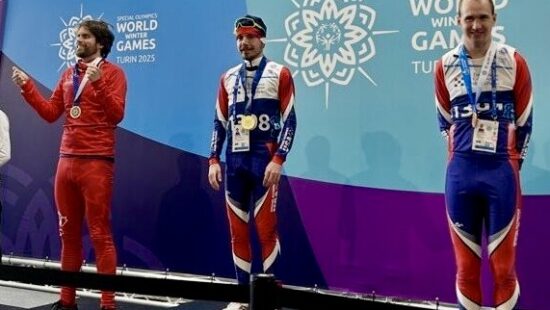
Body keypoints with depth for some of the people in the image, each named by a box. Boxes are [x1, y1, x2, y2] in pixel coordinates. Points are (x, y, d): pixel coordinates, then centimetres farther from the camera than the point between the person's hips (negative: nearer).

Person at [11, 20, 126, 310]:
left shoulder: (112, 72, -2)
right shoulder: (68, 74, 17)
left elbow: (116, 115, -13)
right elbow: (50, 113, 14)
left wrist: (98, 83, -23)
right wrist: (27, 87, 7)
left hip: (97, 162, -6)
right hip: (66, 161, 6)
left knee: (99, 234, -4)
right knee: (68, 232, 11)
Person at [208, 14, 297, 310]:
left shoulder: (280, 74, 0)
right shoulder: (228, 78, 14)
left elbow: (289, 121, -5)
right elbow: (220, 122, 14)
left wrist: (278, 160, -13)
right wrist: (214, 160, 6)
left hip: (265, 160, -5)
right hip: (234, 161, 5)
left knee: (266, 228, -4)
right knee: (237, 229, 8)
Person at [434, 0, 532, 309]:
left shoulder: (514, 61, 1)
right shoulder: (445, 66, 6)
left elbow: (524, 119, 8)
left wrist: (511, 159, 12)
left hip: (502, 172, -2)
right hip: (460, 173, 2)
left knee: (504, 266, 3)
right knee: (466, 266, 10)